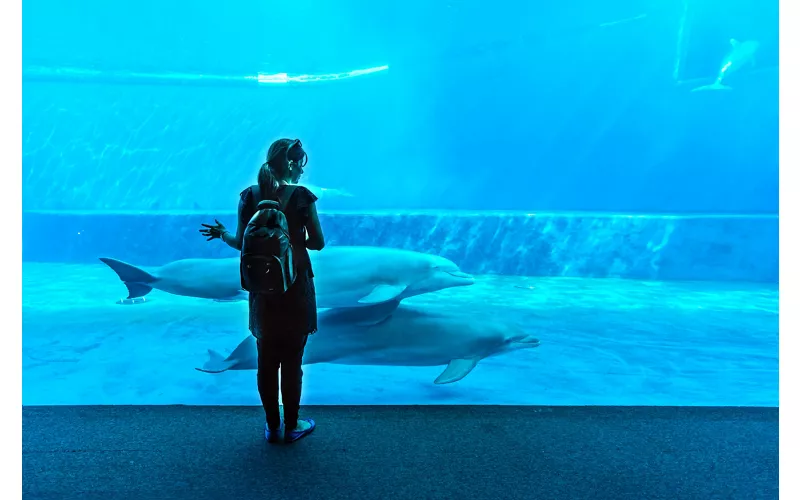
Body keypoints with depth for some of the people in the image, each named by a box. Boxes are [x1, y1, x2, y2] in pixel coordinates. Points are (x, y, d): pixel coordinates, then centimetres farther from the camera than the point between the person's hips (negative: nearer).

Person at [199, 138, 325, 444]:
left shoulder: (250, 196, -3)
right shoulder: (302, 196, -11)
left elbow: (242, 243, -2)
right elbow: (318, 243, -9)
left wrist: (221, 234, 18)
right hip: (295, 285, -3)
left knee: (267, 360, 15)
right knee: (292, 361, 10)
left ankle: (272, 427, 26)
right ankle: (291, 426, 22)